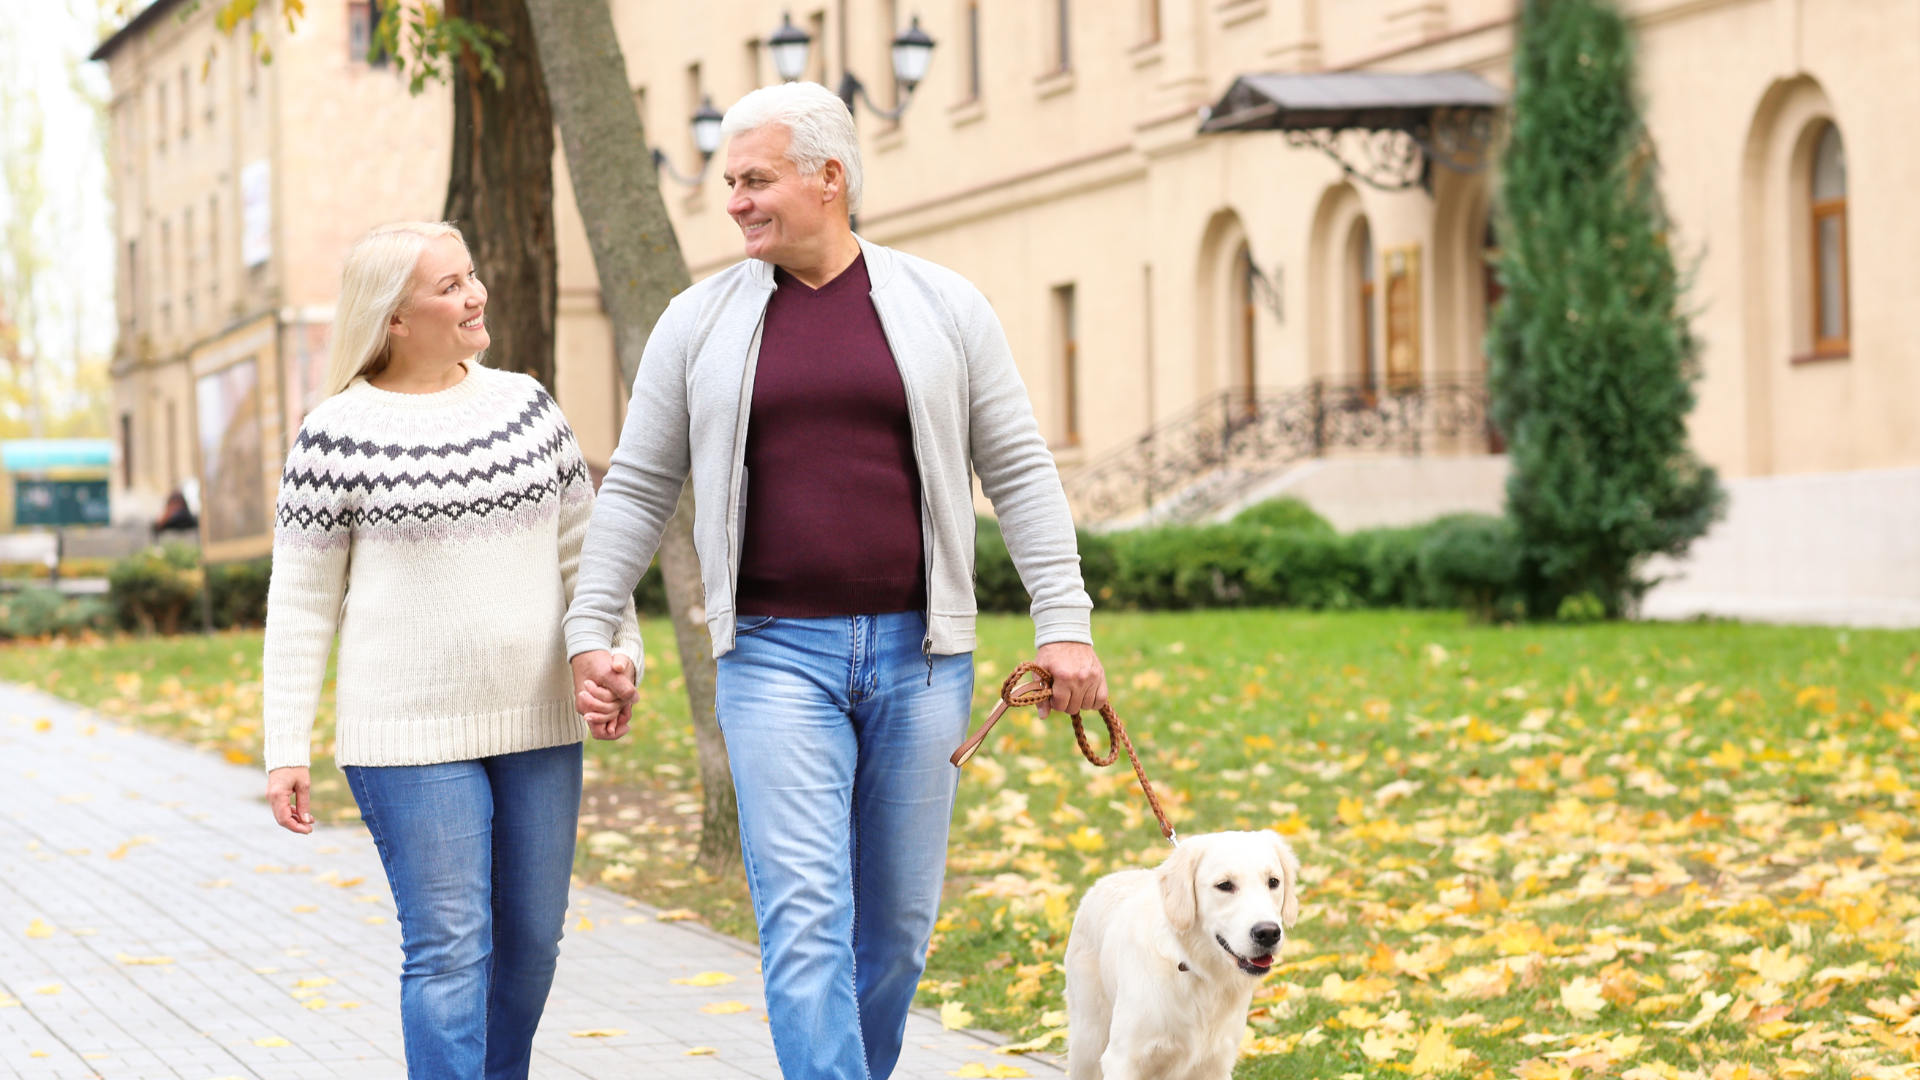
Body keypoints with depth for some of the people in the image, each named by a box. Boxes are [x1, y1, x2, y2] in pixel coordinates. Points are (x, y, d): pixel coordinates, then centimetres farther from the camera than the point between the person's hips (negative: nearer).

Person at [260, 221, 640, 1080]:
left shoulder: (525, 405, 8)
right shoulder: (340, 434, -4)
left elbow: (581, 547, 13)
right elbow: (302, 600, -1)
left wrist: (616, 651, -3)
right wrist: (285, 749, -4)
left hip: (537, 722, 5)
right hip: (412, 735, -5)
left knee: (530, 944, 10)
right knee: (450, 951, -7)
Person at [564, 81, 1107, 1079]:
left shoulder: (942, 308, 4)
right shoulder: (702, 321, 5)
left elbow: (1018, 473, 5)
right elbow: (638, 487, 10)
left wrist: (1064, 621, -2)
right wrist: (590, 629, 5)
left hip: (917, 655, 1)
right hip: (776, 658, -1)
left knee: (897, 922, 8)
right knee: (804, 917, -12)